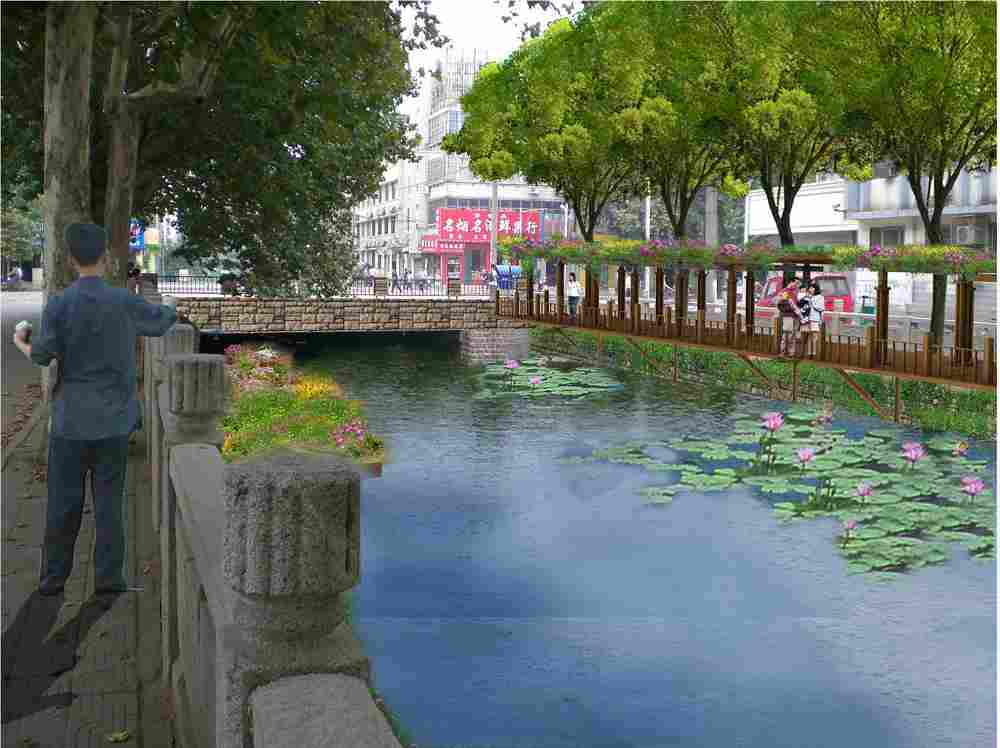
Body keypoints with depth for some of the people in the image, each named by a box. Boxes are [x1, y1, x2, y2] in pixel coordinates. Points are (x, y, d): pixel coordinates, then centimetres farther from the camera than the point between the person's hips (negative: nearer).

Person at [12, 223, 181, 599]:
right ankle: (109, 576, 7)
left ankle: (53, 578, 14)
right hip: (113, 417, 0)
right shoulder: (125, 302, -4)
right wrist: (174, 313, 37)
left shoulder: (58, 305, -7)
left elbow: (42, 356, -5)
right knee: (109, 498, 6)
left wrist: (20, 343, 17)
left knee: (64, 500, 7)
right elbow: (159, 320, 13)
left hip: (70, 419, 0)